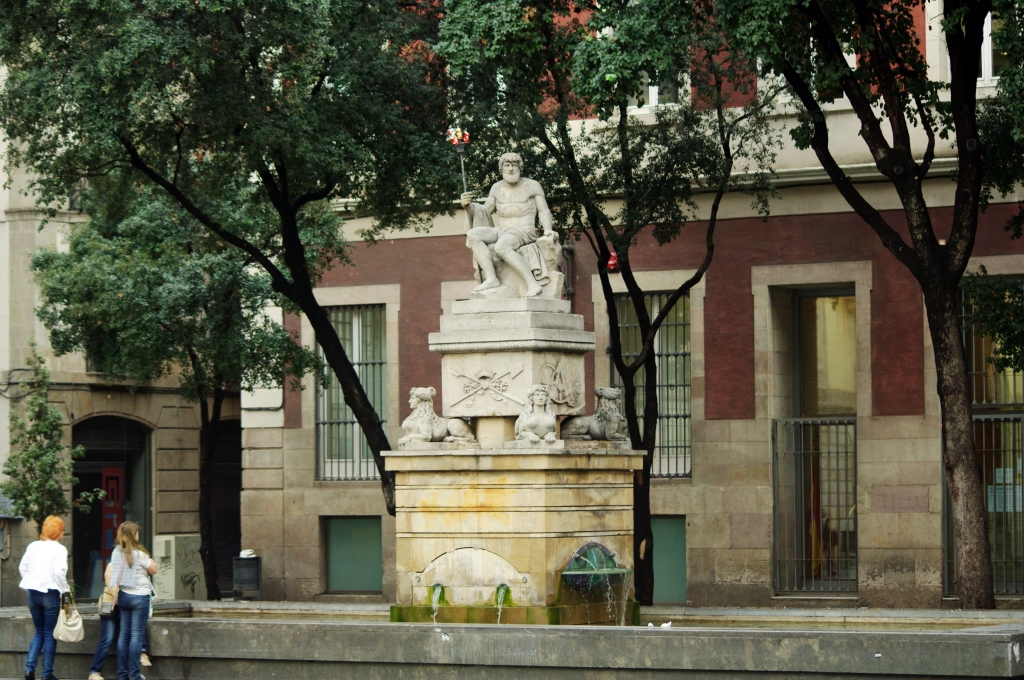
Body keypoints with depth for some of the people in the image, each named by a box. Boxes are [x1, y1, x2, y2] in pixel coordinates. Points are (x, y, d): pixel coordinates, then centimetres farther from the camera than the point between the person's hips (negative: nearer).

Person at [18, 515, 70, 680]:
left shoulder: (33, 546, 7)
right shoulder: (59, 549, -9)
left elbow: (23, 567, 9)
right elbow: (60, 572, -19)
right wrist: (63, 591, -7)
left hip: (33, 593, 5)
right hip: (50, 593, -5)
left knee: (39, 632, 17)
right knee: (50, 634, 4)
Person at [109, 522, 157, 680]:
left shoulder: (116, 553, 4)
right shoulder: (138, 554, -13)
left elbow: (112, 573, 11)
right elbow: (153, 569, -5)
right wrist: (148, 560, 12)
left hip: (122, 596, 6)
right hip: (139, 596, -6)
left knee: (124, 635, 9)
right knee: (137, 636, -4)